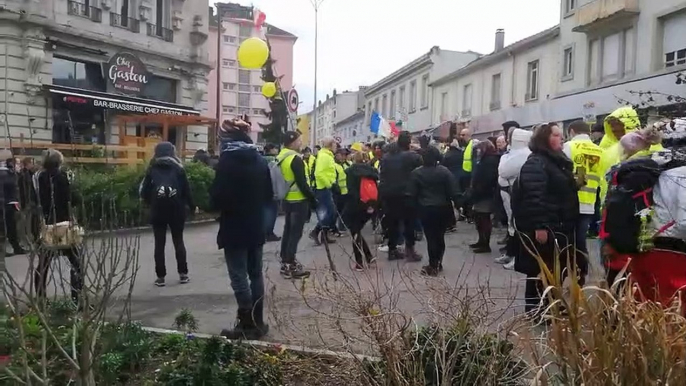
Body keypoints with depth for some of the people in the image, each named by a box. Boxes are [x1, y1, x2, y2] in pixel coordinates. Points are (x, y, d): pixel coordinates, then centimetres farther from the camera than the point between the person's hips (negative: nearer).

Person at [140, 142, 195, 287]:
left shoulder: (152, 170, 1)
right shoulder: (178, 169, 1)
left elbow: (144, 192, -2)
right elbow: (186, 190, 0)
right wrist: (192, 207, 13)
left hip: (158, 212, 0)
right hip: (177, 211, 1)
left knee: (159, 244, 7)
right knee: (178, 241, 12)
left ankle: (161, 277, 8)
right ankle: (183, 274, 12)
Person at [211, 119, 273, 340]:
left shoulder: (227, 161, -12)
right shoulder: (260, 160, 8)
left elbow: (217, 198, -16)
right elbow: (269, 195, 11)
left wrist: (215, 204, 4)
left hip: (234, 229, -7)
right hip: (256, 228, 7)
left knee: (239, 277, -1)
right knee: (255, 274, 13)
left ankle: (247, 325, 4)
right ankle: (257, 323, 20)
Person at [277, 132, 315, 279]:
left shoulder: (280, 158, 10)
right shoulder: (296, 159, -18)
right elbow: (302, 183, -21)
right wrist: (312, 198, -12)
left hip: (287, 199, 9)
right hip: (299, 200, -9)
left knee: (288, 230, 15)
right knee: (295, 233, -4)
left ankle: (285, 261, 23)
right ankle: (289, 266, -1)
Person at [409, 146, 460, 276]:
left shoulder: (416, 173, -5)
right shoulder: (445, 171, -5)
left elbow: (412, 194, -4)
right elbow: (453, 191, -7)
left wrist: (417, 206, 8)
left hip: (426, 209, -1)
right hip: (443, 208, 2)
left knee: (431, 237, 4)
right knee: (440, 236, 14)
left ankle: (433, 266, 7)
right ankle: (438, 263, 24)